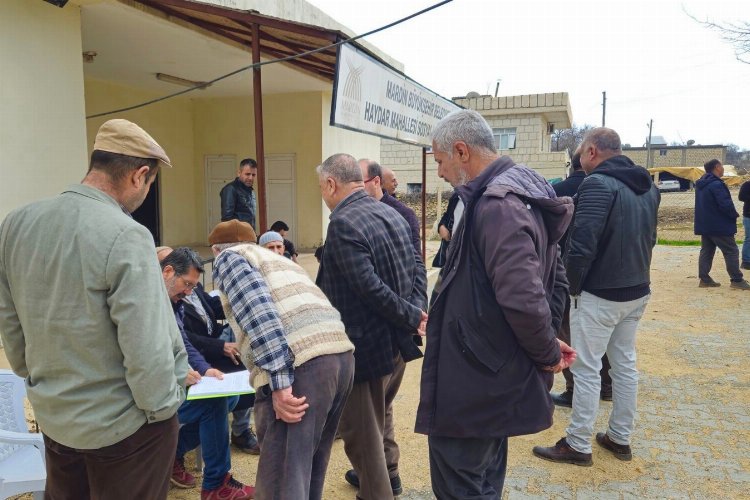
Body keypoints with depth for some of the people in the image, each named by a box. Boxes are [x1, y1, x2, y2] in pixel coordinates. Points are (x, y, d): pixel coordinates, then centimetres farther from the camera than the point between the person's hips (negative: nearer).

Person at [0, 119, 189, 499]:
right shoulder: (125, 237, -26)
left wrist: (39, 378, 19)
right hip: (121, 425, -6)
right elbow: (145, 347, -25)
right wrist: (162, 407, -9)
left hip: (53, 417, 7)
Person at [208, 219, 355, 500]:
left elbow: (258, 313, -9)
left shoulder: (228, 257, 11)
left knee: (283, 477, 0)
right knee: (310, 468, 23)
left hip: (299, 364, -8)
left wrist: (279, 381, -15)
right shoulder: (276, 258, 34)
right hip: (341, 353, 8)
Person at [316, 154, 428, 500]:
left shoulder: (343, 223, -21)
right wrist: (416, 311, -5)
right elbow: (417, 266, 6)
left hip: (366, 345, -9)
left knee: (361, 429, 9)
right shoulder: (391, 213, 6)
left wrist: (412, 317, -17)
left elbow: (370, 287, -27)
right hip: (397, 340, 9)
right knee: (381, 412, 29)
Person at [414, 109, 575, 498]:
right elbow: (554, 280, 17)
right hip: (494, 379, 10)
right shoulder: (520, 196, 10)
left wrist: (548, 354, -14)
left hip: (471, 386, -10)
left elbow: (524, 299, -32)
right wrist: (547, 343, 10)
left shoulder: (495, 207, -23)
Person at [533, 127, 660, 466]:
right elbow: (649, 238, 16)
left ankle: (577, 445, 13)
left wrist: (573, 285, -11)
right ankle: (620, 438, 29)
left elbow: (582, 243, -25)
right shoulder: (648, 187, 8)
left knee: (586, 369, 2)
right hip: (637, 291, 8)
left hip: (599, 295, -8)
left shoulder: (598, 184, -19)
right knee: (625, 365, 16)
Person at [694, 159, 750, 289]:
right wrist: (735, 214, -6)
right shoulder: (716, 184, -20)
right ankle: (737, 280, 2)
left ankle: (704, 279, 9)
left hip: (705, 225, 9)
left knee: (706, 251, 10)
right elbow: (726, 204, -24)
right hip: (719, 225, -9)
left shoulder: (701, 184, 11)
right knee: (731, 252, -1)